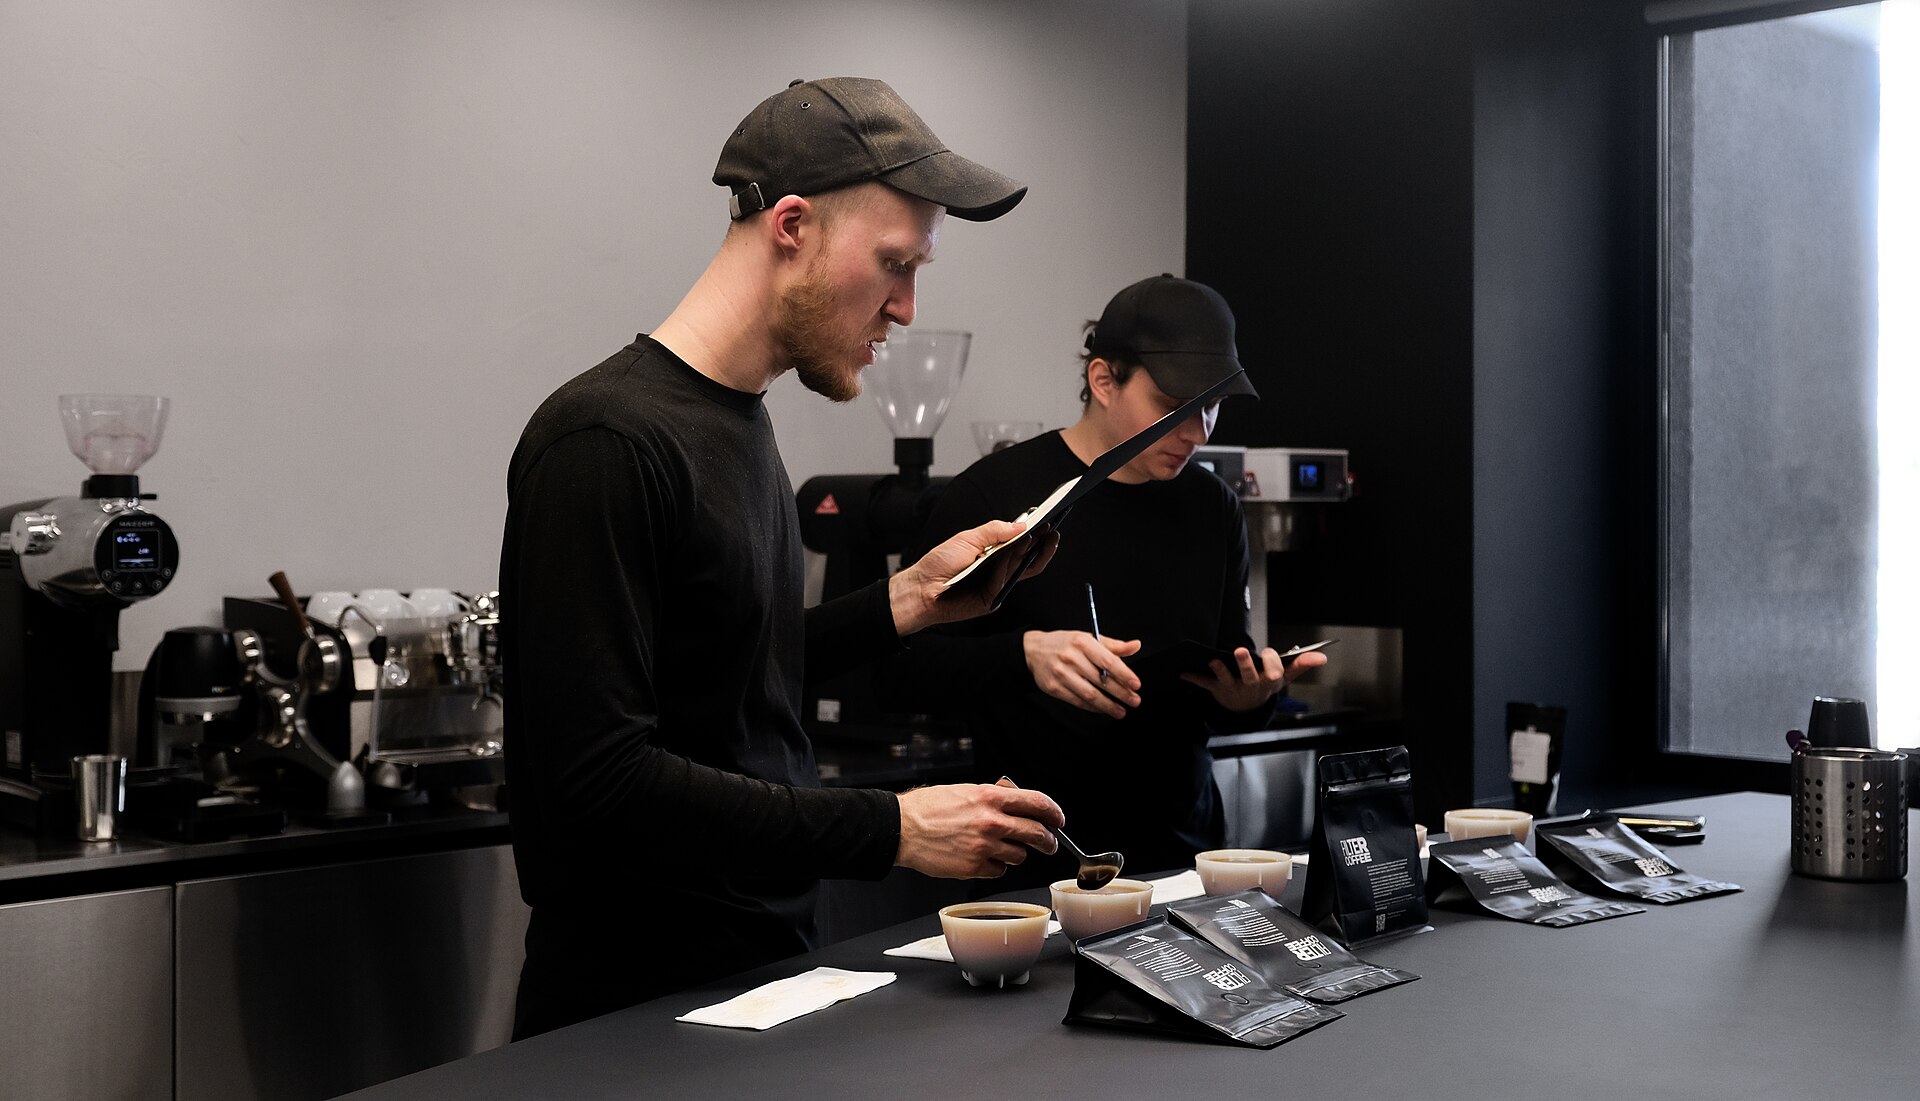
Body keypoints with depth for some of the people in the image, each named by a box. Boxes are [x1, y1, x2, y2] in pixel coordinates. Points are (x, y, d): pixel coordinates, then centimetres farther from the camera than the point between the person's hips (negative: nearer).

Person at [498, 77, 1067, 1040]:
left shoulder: (737, 421, 9)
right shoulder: (607, 439, -20)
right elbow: (597, 775, -26)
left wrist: (905, 601, 4)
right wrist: (890, 831, -25)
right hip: (637, 1002, -8)